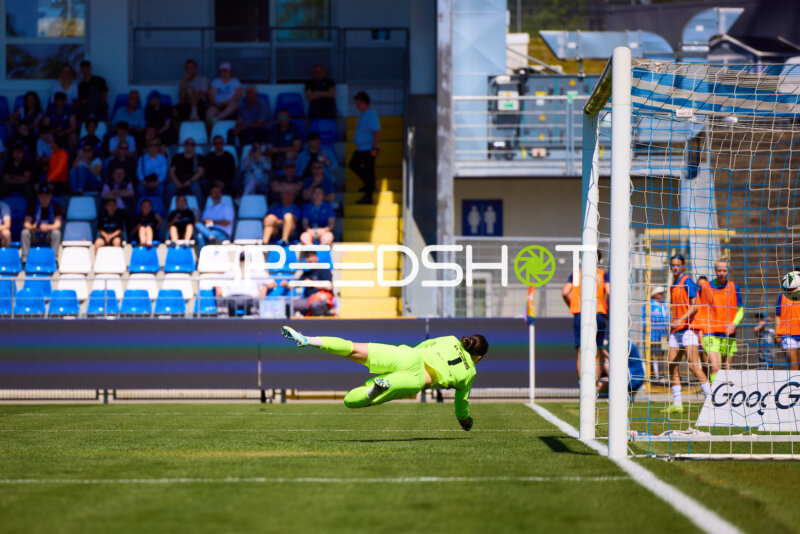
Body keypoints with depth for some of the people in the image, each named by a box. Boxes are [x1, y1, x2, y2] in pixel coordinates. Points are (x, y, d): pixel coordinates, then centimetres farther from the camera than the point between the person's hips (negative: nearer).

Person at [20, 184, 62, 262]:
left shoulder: (56, 206, -5)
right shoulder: (32, 206, -2)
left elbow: (57, 224, -15)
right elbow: (26, 223, -9)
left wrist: (47, 227, -38)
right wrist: (32, 227, -34)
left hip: (49, 234, -1)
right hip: (35, 235, 1)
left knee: (56, 233, -33)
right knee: (25, 232, -28)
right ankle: (25, 259, -29)